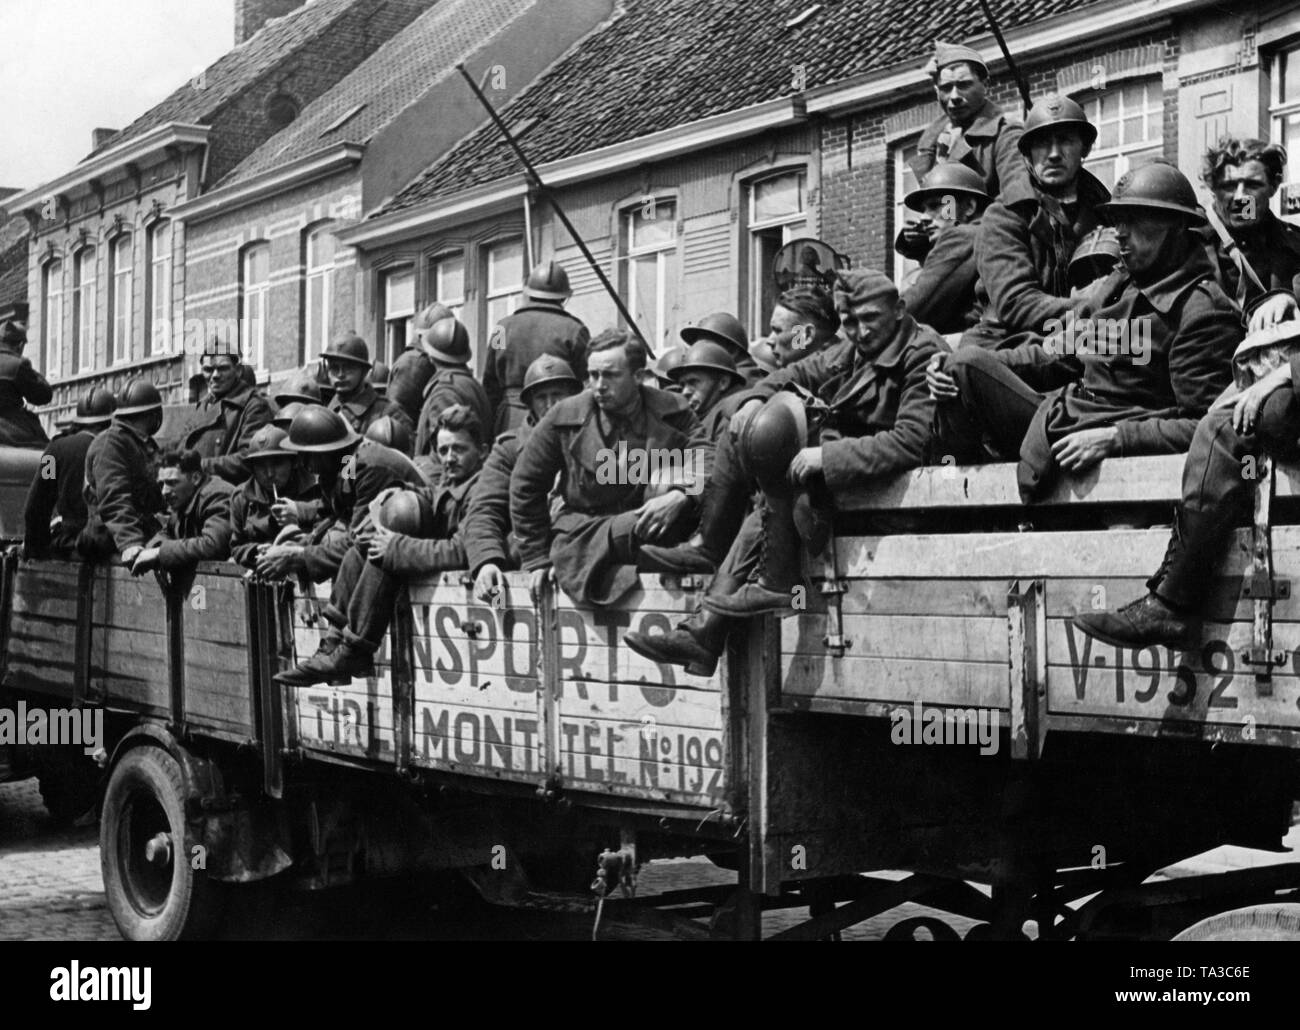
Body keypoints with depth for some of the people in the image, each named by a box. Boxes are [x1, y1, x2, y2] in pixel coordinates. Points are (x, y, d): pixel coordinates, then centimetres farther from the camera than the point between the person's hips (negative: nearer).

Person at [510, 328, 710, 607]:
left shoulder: (671, 412, -1)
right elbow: (526, 485, 7)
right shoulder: (565, 417, 0)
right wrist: (538, 559, 5)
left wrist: (680, 494, -35)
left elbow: (709, 456, -13)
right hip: (580, 536, -1)